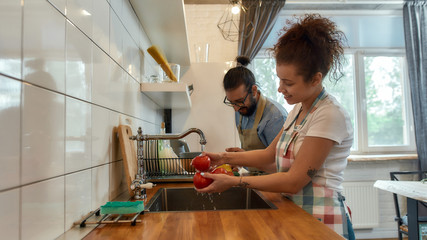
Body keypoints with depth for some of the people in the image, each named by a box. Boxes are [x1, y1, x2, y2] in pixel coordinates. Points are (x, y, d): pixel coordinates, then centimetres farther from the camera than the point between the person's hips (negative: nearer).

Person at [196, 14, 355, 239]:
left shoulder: (330, 116, -20)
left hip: (321, 222, -7)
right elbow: (269, 155, 9)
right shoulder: (298, 109, 5)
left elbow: (293, 182, -21)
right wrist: (224, 157, -1)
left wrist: (233, 181, -19)